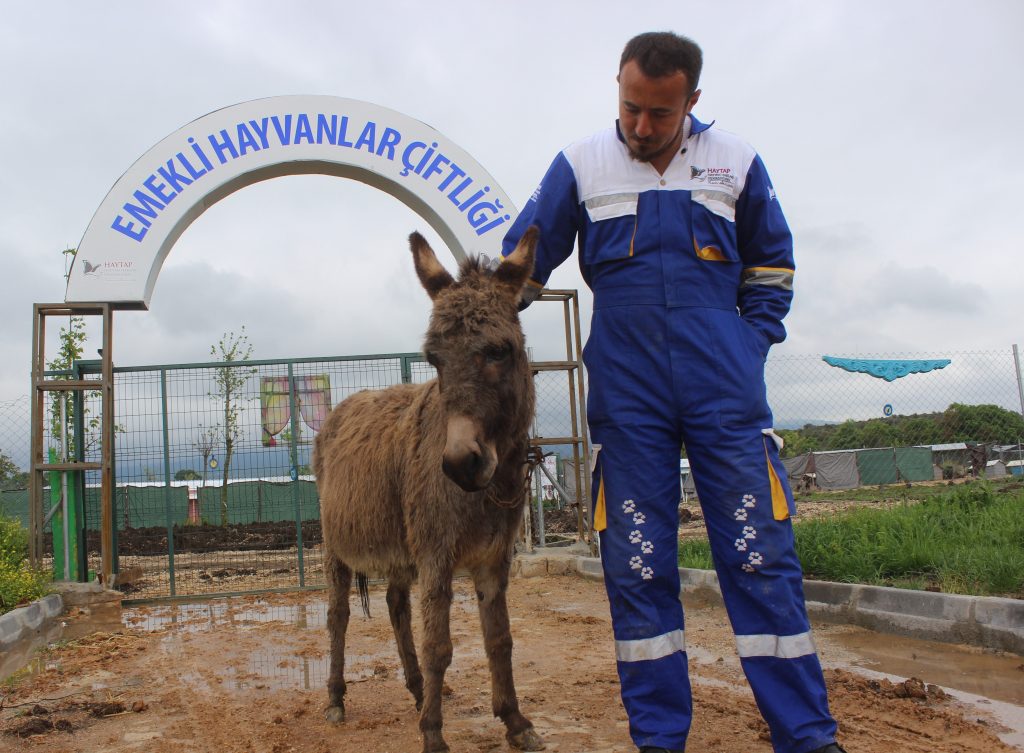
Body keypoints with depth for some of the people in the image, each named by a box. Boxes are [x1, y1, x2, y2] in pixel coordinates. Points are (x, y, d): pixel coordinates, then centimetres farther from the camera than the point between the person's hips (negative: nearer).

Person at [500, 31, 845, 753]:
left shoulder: (736, 162, 7)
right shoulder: (580, 166, 4)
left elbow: (771, 261, 19)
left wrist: (753, 339, 7)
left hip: (726, 393, 0)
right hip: (626, 398, 0)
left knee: (761, 558, -1)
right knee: (637, 567, 3)